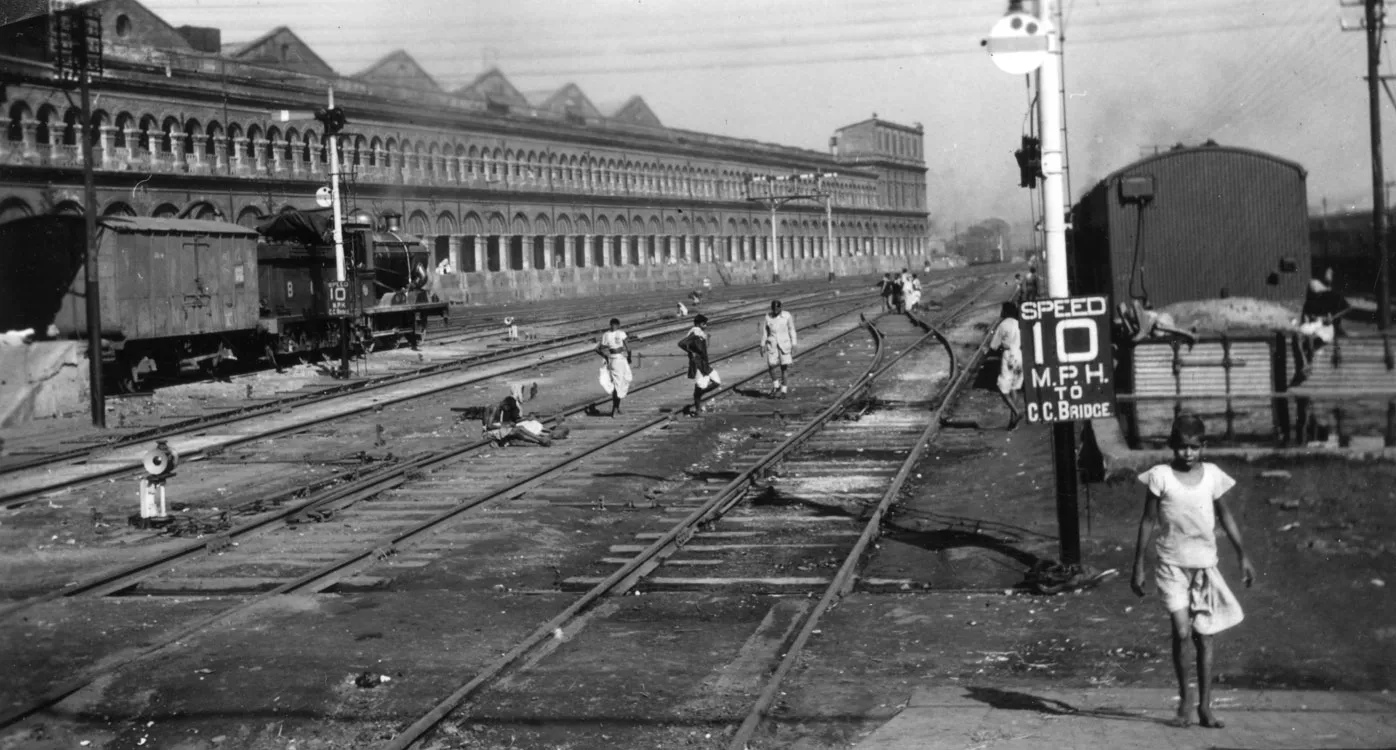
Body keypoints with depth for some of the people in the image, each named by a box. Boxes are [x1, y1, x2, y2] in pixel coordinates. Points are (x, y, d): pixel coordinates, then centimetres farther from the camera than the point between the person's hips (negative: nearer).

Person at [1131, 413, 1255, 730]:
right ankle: (1183, 701, 4)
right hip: (1171, 564, -2)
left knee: (1204, 637, 4)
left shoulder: (1212, 475, 1)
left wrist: (1242, 556, 10)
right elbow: (1148, 521, -1)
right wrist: (1138, 566, -2)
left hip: (1205, 564, 3)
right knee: (1181, 633, -14)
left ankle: (1205, 707, 13)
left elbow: (1225, 516, 12)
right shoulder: (1161, 476, -6)